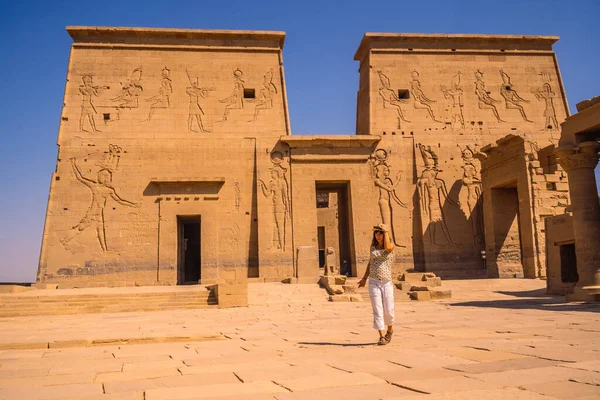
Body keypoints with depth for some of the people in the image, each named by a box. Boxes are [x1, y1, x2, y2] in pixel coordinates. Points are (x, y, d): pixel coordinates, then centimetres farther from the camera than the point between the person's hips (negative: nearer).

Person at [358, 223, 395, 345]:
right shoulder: (373, 246, 9)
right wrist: (364, 278, 19)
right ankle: (382, 336, -2)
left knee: (388, 310, 3)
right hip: (373, 282, 2)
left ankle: (390, 329, 31)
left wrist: (386, 231, -15)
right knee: (377, 310, -4)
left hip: (387, 282, -2)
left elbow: (387, 248, -26)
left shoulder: (391, 244, 0)